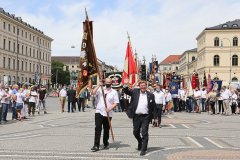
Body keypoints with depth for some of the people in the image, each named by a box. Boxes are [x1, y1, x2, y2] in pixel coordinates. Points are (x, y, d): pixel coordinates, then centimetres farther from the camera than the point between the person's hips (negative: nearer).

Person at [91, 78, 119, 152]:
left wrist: (110, 108, -16)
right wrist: (98, 85, -14)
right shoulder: (100, 89, 7)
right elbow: (93, 93, -10)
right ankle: (96, 145, -10)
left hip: (108, 114, 0)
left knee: (106, 129, 10)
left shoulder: (114, 92, 5)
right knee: (97, 128, -10)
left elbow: (116, 103, 0)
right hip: (99, 112, 0)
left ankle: (106, 144, 27)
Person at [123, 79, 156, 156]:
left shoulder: (150, 95, 2)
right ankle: (140, 142, 41)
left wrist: (151, 115, 0)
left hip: (146, 117, -2)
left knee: (144, 133, -5)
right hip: (136, 116, 2)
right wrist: (126, 85, -20)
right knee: (136, 132, 14)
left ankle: (143, 149, 2)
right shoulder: (135, 92, 5)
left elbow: (153, 106, 6)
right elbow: (127, 91, -2)